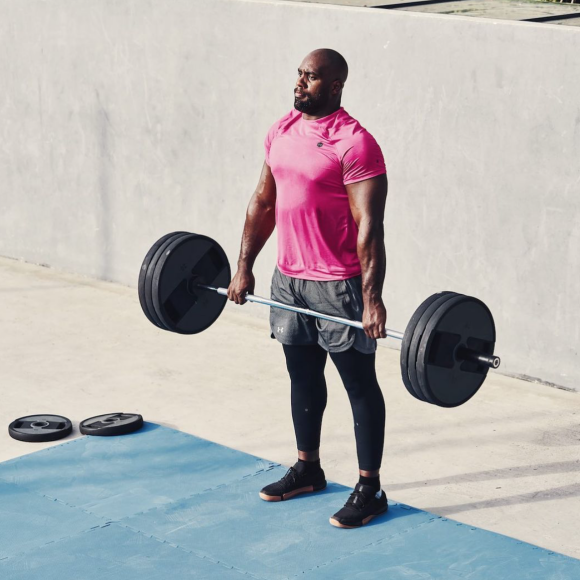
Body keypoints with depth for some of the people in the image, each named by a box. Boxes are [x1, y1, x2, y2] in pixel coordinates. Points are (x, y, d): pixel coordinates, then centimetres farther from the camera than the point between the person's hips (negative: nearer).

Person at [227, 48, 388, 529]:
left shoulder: (354, 143, -18)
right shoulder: (282, 132, 7)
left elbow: (369, 227, -21)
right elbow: (263, 202, 15)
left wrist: (372, 299, -24)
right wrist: (245, 266, 14)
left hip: (339, 284, -8)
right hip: (288, 278, 8)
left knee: (359, 384, 3)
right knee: (303, 377, 19)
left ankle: (370, 489, 11)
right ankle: (308, 469, 35)